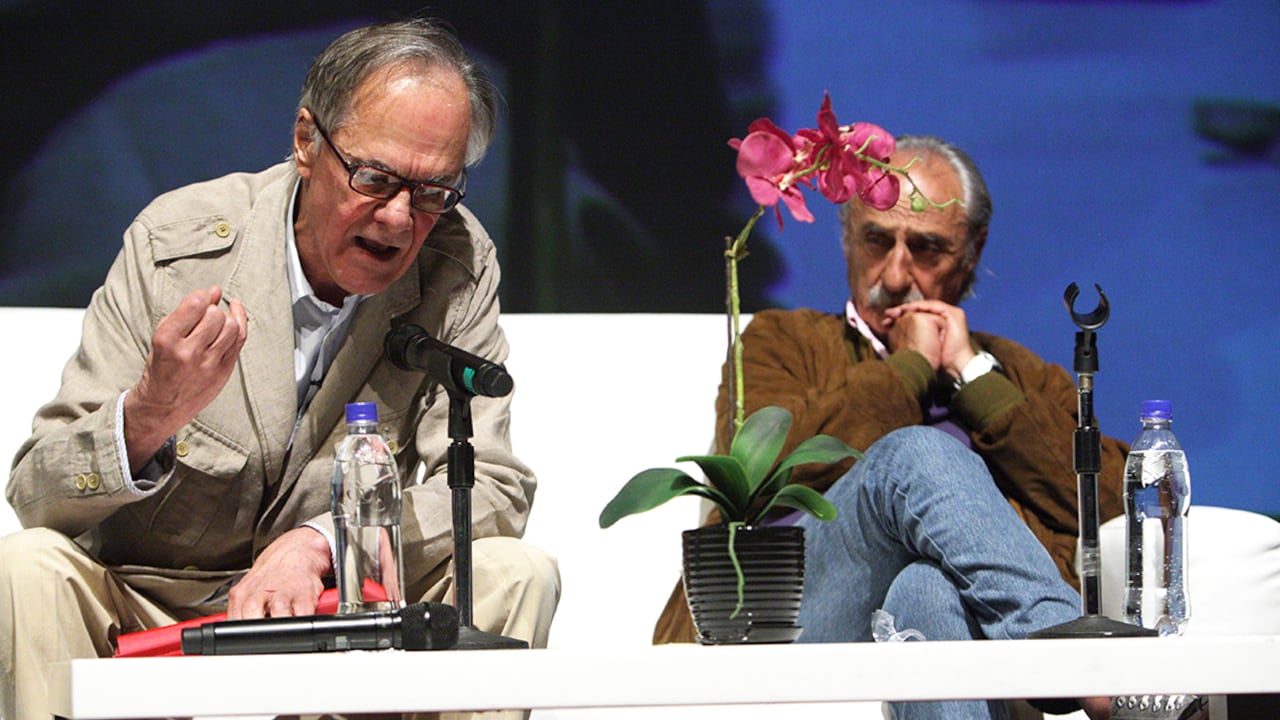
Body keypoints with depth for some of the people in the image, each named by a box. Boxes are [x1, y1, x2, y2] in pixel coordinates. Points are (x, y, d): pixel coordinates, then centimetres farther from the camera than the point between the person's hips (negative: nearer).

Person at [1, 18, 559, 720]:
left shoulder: (459, 264, -4)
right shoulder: (174, 240, -9)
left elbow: (493, 490, -10)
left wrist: (320, 544, -26)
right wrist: (150, 414, -34)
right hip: (152, 611, -1)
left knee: (517, 574, -23)